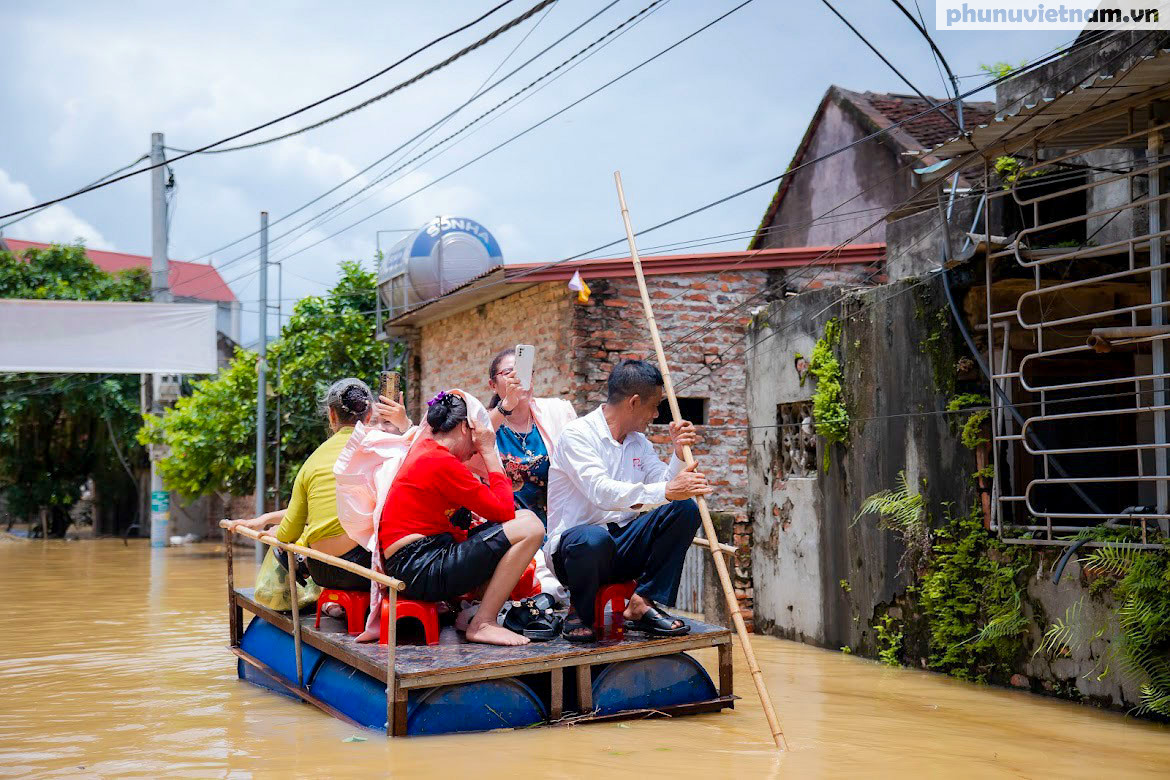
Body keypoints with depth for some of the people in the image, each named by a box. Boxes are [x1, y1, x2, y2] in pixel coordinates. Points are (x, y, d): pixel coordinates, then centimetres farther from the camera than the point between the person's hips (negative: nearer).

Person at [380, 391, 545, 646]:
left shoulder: (425, 449, 17)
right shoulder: (442, 462, -14)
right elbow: (503, 511, -10)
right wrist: (489, 451, -4)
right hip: (419, 570, -10)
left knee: (525, 517, 14)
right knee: (530, 528, -15)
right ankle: (482, 624, -12)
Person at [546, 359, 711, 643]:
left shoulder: (639, 442, 15)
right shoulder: (577, 434, -11)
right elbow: (602, 492, -28)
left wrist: (679, 453, -12)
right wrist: (665, 491, -37)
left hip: (623, 546, 7)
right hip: (574, 544, -7)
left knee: (685, 509, -12)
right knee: (595, 539, -42)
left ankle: (643, 604, -13)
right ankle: (580, 614, -9)